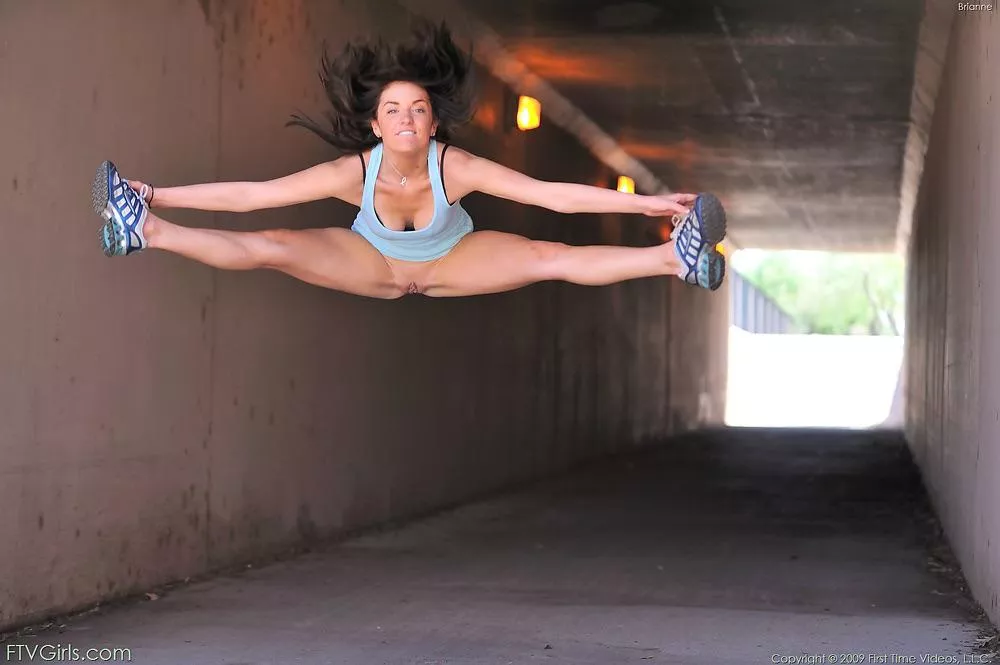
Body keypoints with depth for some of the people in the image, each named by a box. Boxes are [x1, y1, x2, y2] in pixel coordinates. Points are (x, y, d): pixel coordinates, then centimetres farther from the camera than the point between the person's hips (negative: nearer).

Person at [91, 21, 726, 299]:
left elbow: (554, 192, -35)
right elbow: (251, 194, -29)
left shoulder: (456, 166, -35)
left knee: (557, 257, -22)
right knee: (270, 247, -19)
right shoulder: (354, 171, -32)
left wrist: (645, 202, -39)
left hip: (454, 260, -1)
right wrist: (161, 194, -31)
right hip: (374, 263, 1)